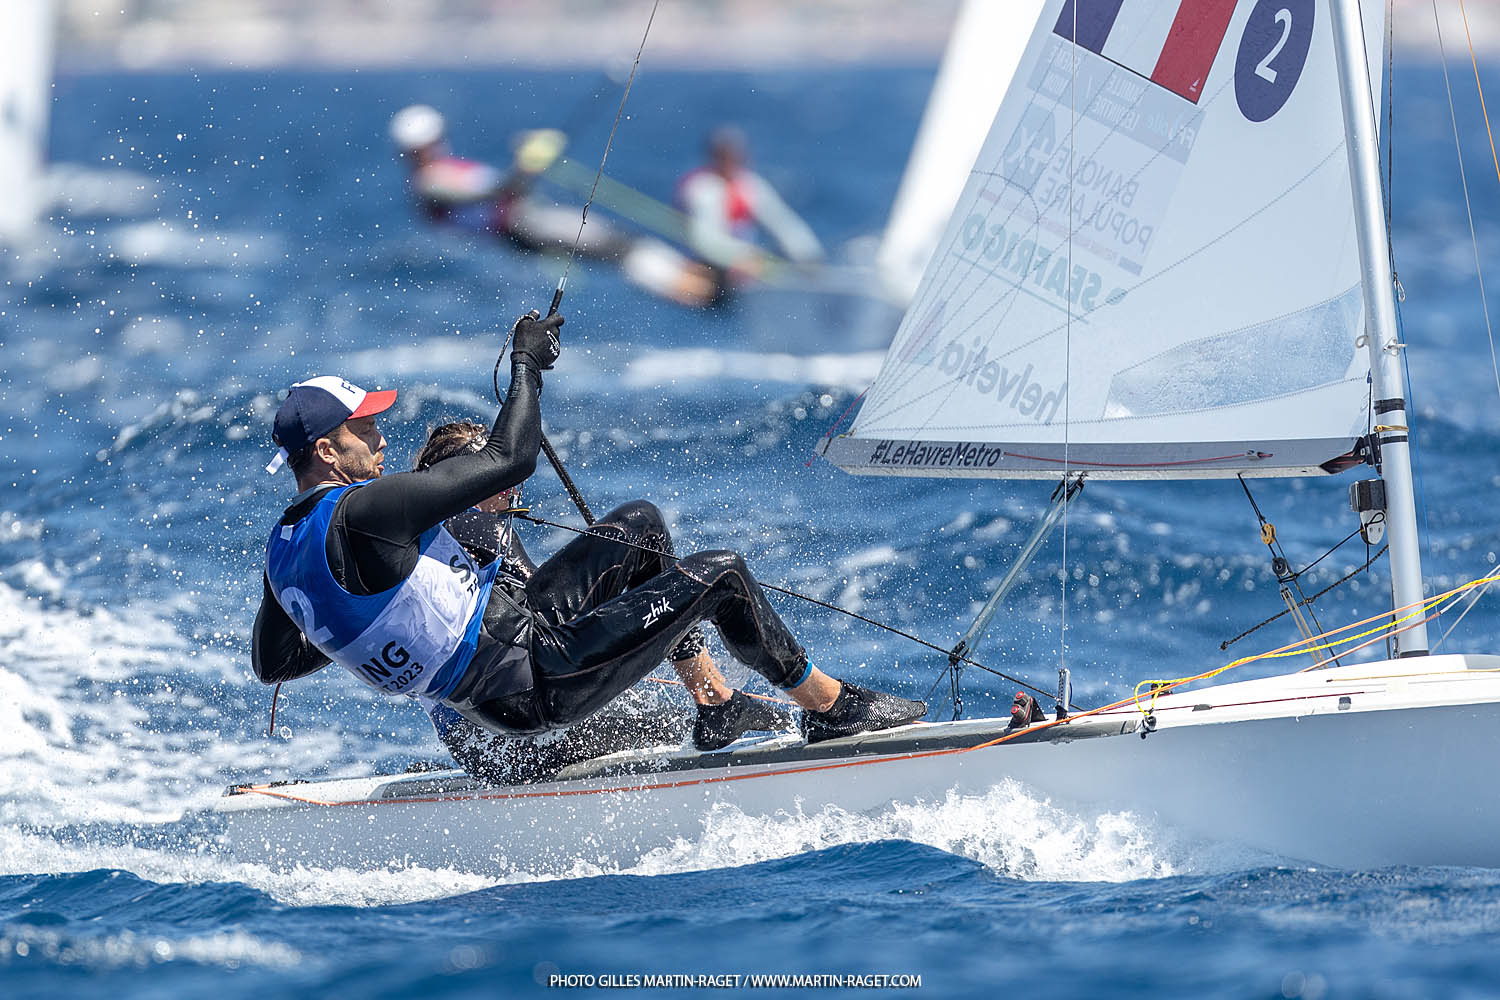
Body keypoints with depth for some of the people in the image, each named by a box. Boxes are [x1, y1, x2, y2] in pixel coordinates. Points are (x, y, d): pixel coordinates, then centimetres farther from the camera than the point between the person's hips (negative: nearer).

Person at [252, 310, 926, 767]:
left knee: (639, 526, 19)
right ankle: (829, 706, 13)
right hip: (535, 682, -10)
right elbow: (509, 459, -20)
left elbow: (271, 661, 15)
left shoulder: (283, 549, 3)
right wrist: (525, 364, -6)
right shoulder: (361, 513, -25)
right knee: (720, 573, -6)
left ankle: (715, 704, 22)